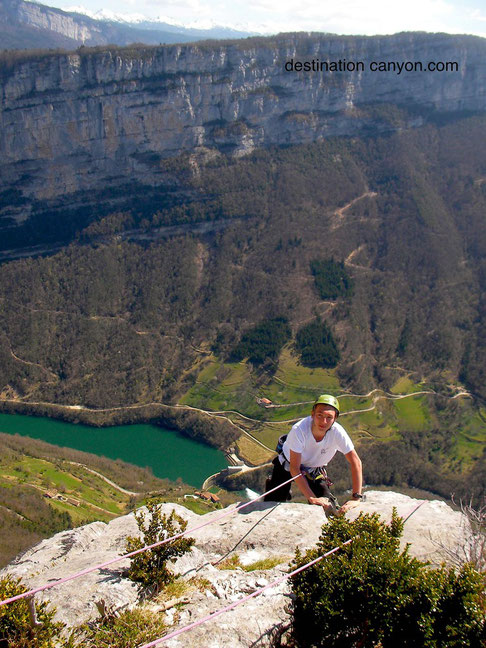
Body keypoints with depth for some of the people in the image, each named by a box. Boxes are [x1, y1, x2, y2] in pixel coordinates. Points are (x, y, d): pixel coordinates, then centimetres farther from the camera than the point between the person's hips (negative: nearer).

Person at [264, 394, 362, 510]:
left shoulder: (338, 432, -32)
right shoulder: (299, 430, -38)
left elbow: (355, 462, -25)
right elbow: (294, 468, -34)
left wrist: (356, 498, -31)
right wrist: (312, 498, -39)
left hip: (315, 470, 2)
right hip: (287, 466, -2)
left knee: (326, 507, -10)